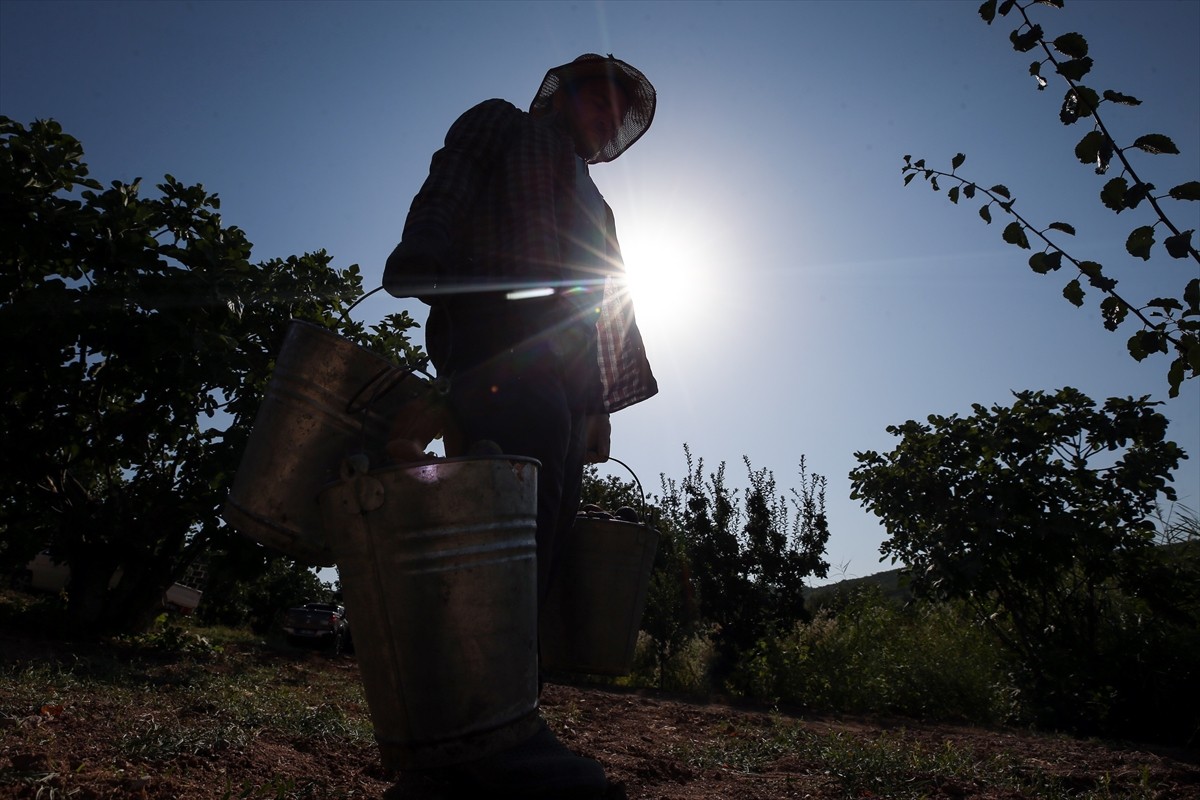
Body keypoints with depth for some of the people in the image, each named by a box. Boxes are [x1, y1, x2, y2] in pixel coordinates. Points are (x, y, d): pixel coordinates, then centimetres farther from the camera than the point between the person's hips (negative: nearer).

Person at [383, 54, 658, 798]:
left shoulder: (590, 201, 38)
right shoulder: (503, 124, 22)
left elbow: (604, 307, 29)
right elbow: (447, 191, 2)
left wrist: (600, 408, 17)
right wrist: (418, 260, -19)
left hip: (564, 372, 7)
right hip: (501, 332, -7)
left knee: (548, 529, -5)